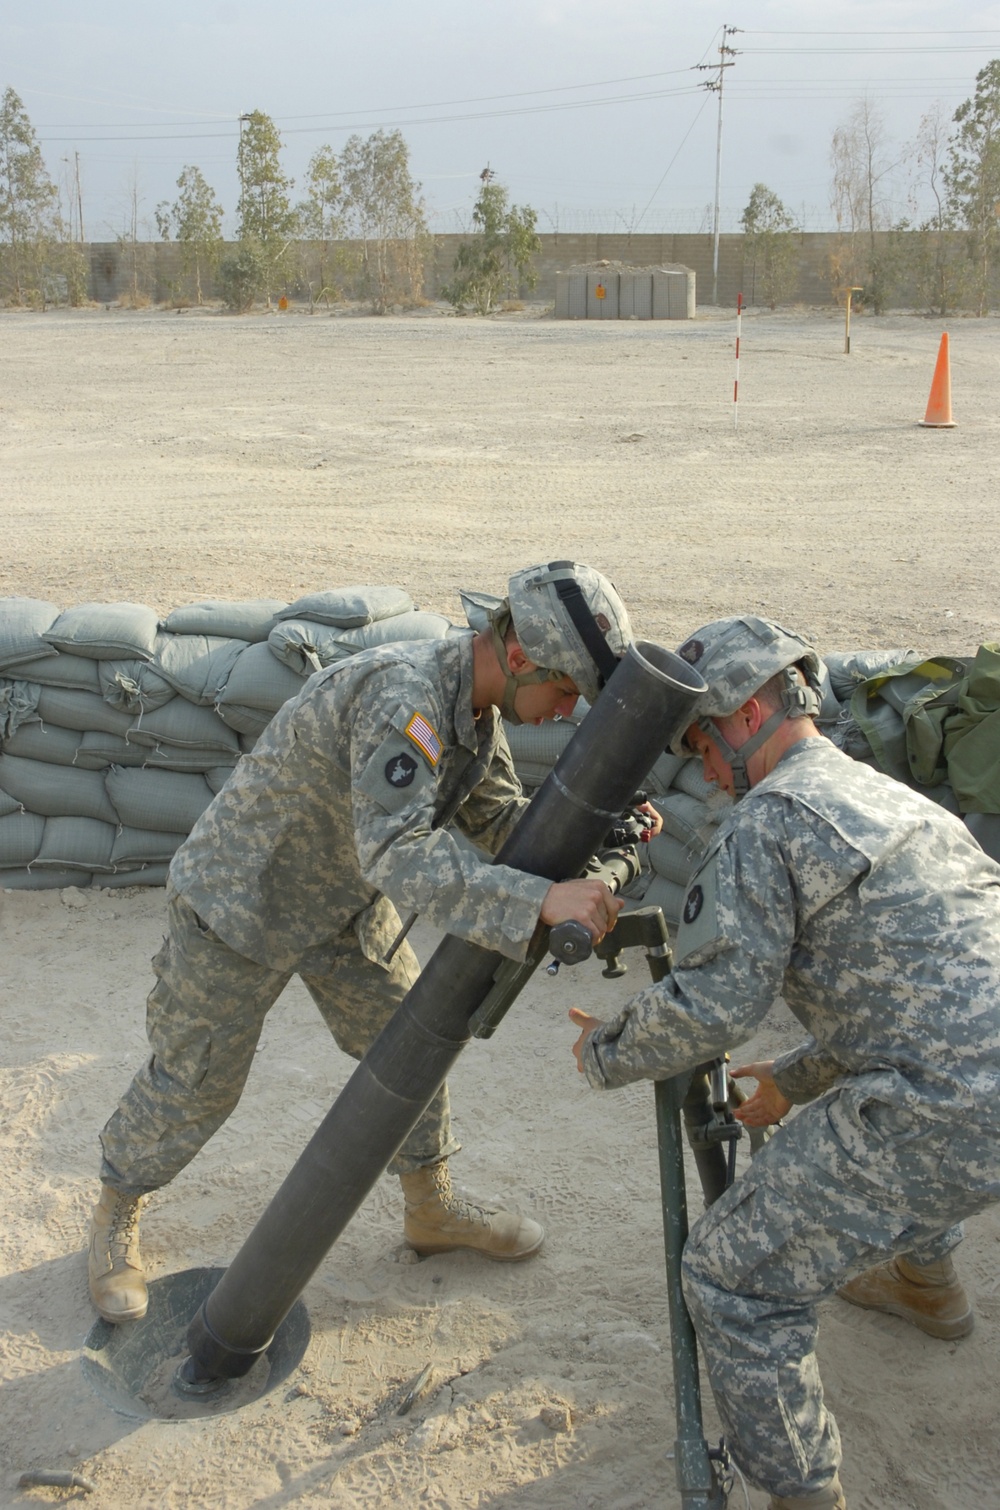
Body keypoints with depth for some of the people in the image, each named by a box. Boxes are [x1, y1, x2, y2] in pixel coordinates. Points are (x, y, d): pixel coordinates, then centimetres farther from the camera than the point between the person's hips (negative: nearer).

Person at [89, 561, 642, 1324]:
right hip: (240, 898, -8)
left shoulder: (476, 701, -7)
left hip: (345, 898, 8)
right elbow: (399, 855, -47)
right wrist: (541, 900, -55)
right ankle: (117, 1218, 35)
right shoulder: (402, 695, -37)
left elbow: (495, 821, 1)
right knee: (194, 1083, 8)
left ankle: (434, 1210, 35)